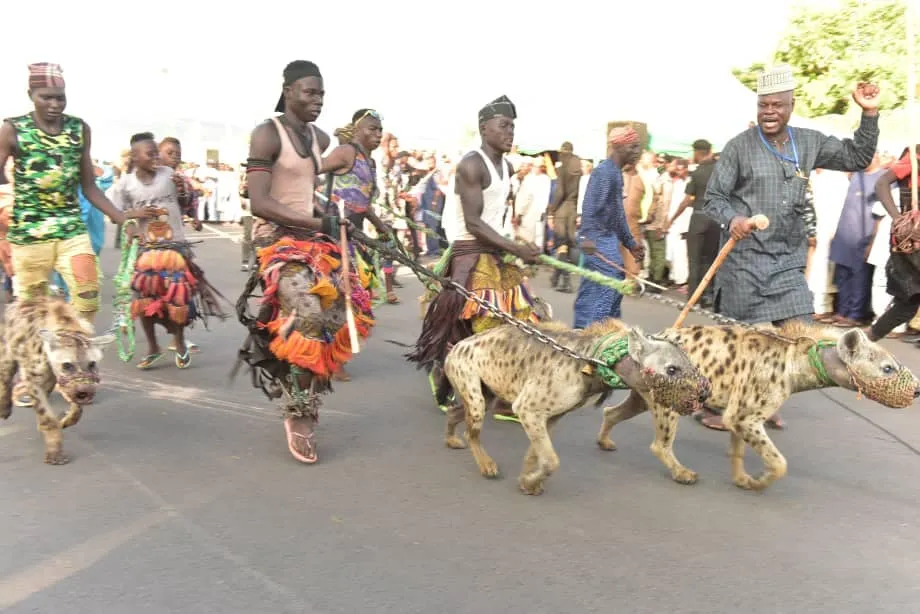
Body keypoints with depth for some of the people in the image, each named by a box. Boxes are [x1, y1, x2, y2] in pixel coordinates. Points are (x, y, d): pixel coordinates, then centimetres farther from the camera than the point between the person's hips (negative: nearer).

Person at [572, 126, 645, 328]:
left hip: (608, 238, 10)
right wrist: (587, 236, -35)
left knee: (591, 289, 12)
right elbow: (591, 206, -24)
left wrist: (630, 242, 23)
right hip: (599, 239, -10)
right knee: (611, 284, -11)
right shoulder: (604, 171, -13)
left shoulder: (616, 172, 18)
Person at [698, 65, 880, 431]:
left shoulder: (809, 143, 8)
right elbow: (713, 198, -6)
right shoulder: (740, 146, -6)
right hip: (744, 258, -5)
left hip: (788, 259, 5)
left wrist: (869, 115, 3)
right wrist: (732, 219, -26)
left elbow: (857, 159, 14)